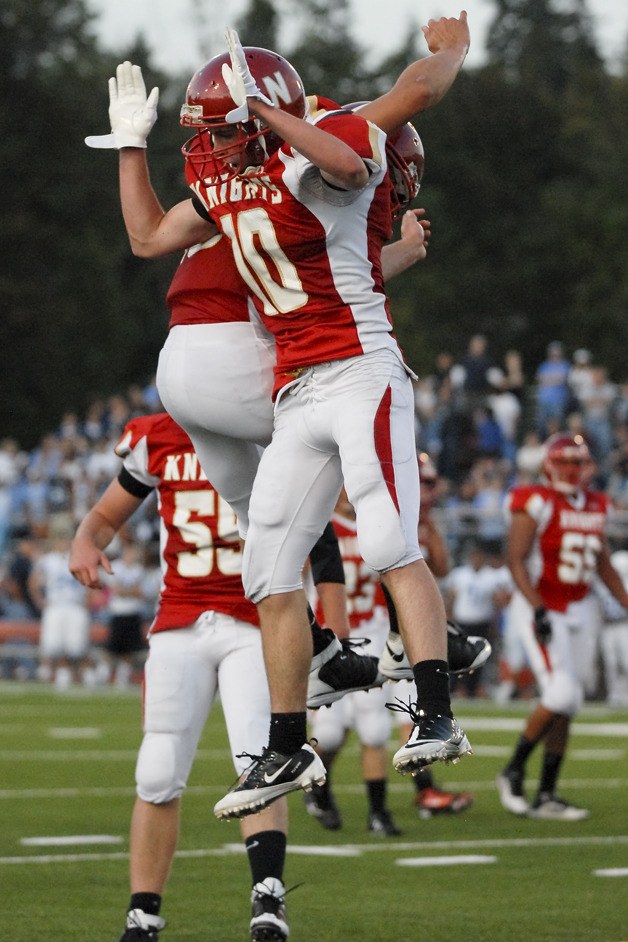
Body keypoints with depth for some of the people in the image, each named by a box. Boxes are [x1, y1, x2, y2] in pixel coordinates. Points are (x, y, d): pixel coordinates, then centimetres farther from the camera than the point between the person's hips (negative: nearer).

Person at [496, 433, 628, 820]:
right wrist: (538, 610, -23)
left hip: (581, 610, 7)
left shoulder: (593, 506, 11)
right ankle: (514, 772, -2)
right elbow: (516, 559, -14)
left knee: (566, 706, 6)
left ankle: (547, 796, 10)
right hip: (542, 609, -7)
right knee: (561, 693, -19)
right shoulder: (536, 503, -11)